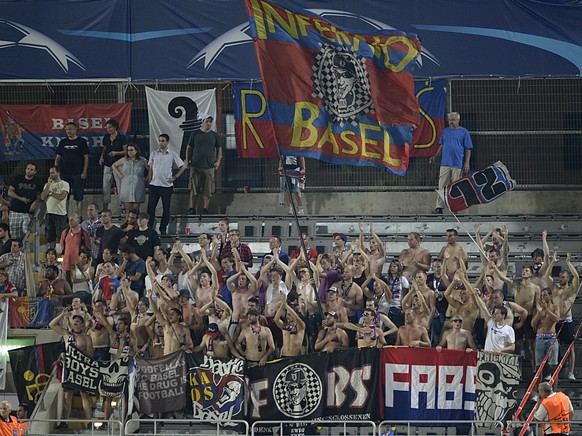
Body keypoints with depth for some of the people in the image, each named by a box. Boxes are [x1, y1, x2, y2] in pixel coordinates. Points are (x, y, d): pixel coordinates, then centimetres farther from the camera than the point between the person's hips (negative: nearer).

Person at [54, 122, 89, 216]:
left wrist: (84, 172, -9)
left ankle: (79, 214, 3)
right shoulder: (63, 142, 10)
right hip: (65, 173, 4)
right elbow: (58, 157, 14)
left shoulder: (81, 141, -1)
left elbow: (86, 157, -2)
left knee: (79, 197, -1)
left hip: (78, 173, -4)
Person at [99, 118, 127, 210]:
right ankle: (105, 209, 12)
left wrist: (116, 153, -20)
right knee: (106, 187, 6)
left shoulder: (122, 138, -5)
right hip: (107, 165, 5)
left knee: (121, 186, -7)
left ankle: (127, 209, -3)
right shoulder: (106, 138, 9)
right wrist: (102, 157, 4)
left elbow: (126, 151, -5)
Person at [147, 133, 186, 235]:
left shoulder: (172, 155, 1)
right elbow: (150, 168, 11)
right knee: (151, 207, -2)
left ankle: (163, 229, 13)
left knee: (166, 208, 4)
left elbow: (182, 167, 8)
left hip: (167, 185, -1)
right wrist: (149, 181, 3)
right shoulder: (154, 154, 6)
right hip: (154, 184, 1)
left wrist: (175, 177, 0)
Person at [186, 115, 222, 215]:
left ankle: (205, 208, 5)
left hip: (209, 166, 1)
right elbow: (189, 148, 12)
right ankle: (193, 208, 6)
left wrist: (218, 161, 8)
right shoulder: (195, 134, 6)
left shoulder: (214, 135, 9)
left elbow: (219, 149, 17)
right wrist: (187, 160, 4)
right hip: (195, 165, -1)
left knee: (208, 190, -2)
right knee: (194, 188, 0)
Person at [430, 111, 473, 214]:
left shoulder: (464, 132, 3)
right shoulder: (446, 131, 14)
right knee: (442, 186, -2)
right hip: (445, 163, 3)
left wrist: (467, 163, -5)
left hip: (457, 164, -3)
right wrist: (435, 157, 8)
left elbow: (468, 149, 2)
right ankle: (439, 207, -2)